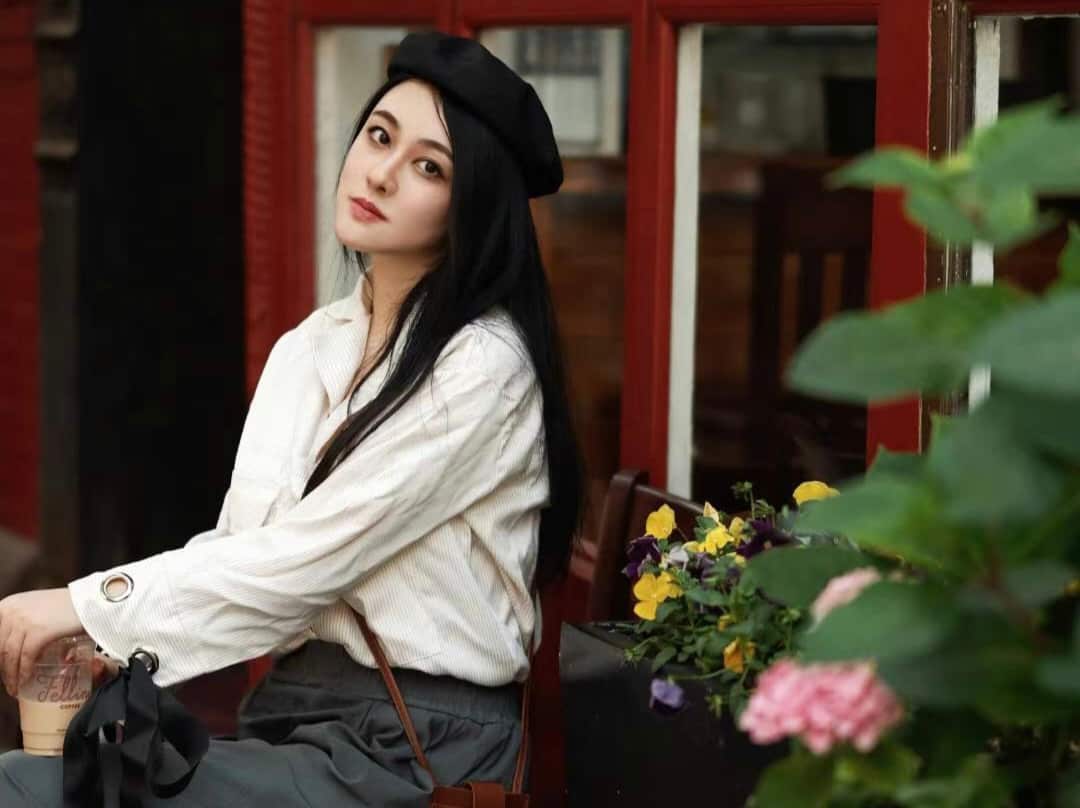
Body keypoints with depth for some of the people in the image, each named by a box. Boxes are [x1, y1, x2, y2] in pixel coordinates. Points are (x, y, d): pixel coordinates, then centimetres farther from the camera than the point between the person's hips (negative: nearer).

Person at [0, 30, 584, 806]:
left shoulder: (481, 365, -12)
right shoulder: (308, 348, 12)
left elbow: (308, 557, -15)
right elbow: (239, 545, 11)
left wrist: (93, 605, -9)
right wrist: (109, 643, -5)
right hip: (290, 712, 7)